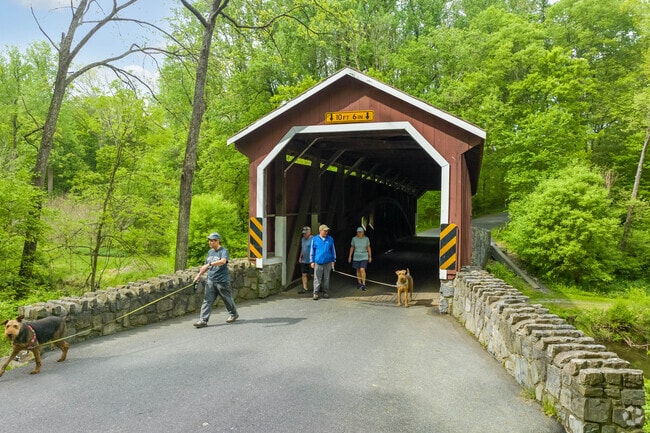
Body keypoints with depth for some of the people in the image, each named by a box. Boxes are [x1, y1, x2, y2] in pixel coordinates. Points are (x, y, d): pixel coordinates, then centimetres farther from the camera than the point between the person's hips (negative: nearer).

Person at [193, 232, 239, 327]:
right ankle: (203, 320, -2)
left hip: (222, 280, -6)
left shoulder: (223, 251, -11)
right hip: (210, 280, 6)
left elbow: (223, 261, -33)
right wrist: (199, 275, 17)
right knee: (207, 300, -1)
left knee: (227, 298, 10)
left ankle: (233, 314, 32)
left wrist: (209, 264, -42)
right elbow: (206, 266, 23)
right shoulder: (210, 252, 12)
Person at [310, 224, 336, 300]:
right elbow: (312, 251, 6)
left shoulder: (330, 239, 5)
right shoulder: (315, 239, 1)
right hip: (318, 262, -2)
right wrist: (312, 261, 4)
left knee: (326, 278, 8)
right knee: (317, 279, -3)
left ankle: (325, 292, 18)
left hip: (327, 262, 2)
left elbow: (333, 250, 12)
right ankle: (315, 293, 1)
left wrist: (333, 260, 10)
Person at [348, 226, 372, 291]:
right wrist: (350, 256, 3)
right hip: (356, 257, 2)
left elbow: (368, 248, 1)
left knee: (362, 270, -14)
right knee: (358, 270, 12)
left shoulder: (366, 239, -7)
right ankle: (359, 283, 31)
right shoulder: (354, 239, -6)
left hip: (364, 257, -2)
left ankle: (363, 284, -5)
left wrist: (370, 257, 2)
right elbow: (352, 247, 4)